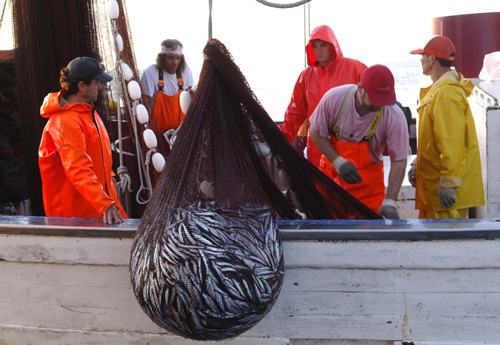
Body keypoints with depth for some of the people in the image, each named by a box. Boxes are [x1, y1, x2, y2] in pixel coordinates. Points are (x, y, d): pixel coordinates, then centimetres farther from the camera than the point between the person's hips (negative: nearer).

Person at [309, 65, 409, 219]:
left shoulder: (395, 116, -20)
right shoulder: (334, 98, -19)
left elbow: (399, 160, -15)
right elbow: (316, 132, -4)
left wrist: (389, 201, -23)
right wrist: (338, 162, -15)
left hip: (368, 179, 0)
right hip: (331, 172, 1)